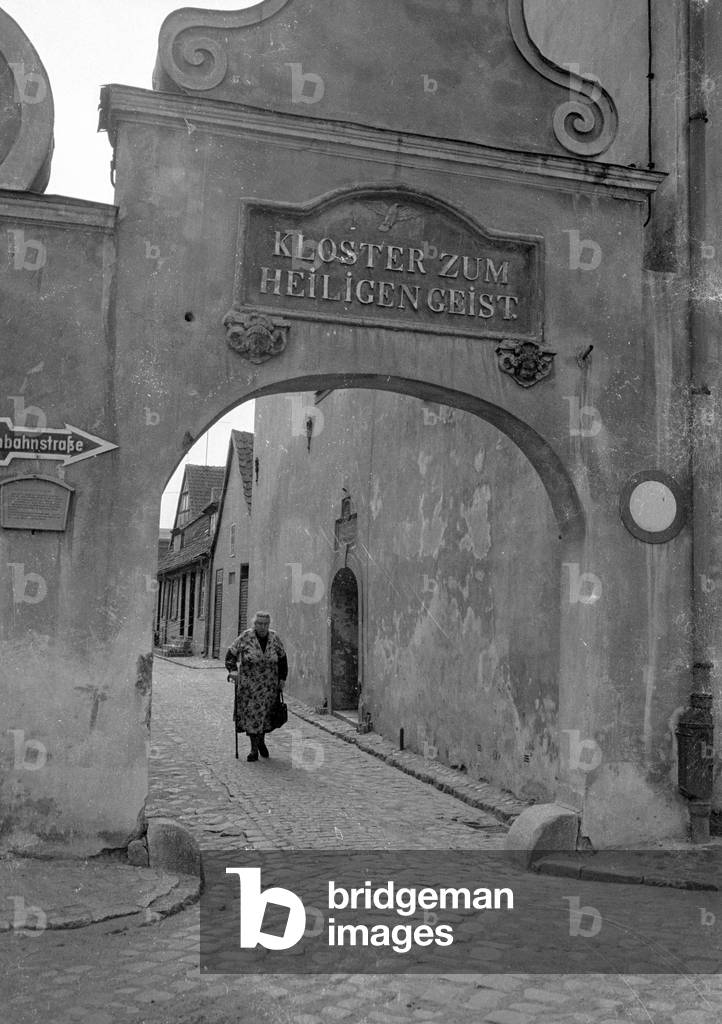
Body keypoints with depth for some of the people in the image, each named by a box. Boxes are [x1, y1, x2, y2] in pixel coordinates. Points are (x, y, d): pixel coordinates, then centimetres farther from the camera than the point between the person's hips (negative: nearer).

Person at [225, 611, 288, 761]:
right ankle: (254, 750, 8)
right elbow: (231, 654, -1)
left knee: (265, 714, 6)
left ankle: (261, 741, 31)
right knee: (251, 714, -1)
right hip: (248, 684, -2)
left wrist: (282, 679, 9)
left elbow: (282, 658, 11)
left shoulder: (274, 638, -1)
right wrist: (233, 671, -13)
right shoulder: (245, 637, -9)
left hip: (269, 685, 2)